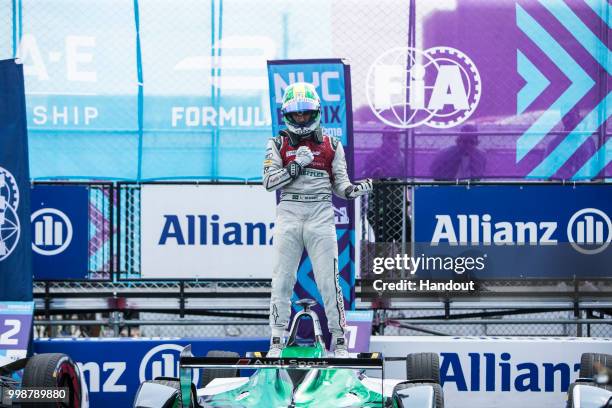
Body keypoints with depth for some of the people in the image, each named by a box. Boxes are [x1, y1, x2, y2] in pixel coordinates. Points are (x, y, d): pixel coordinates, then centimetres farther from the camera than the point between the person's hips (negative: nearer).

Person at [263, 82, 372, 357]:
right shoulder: (278, 144, 8)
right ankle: (277, 341, 5)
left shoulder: (331, 146, 10)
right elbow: (269, 182, -1)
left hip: (321, 214, 0)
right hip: (288, 213, 0)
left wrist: (355, 189, -13)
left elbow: (340, 184, 8)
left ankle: (339, 341, 2)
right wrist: (295, 166, -12)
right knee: (282, 280, 1)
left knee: (329, 280, -3)